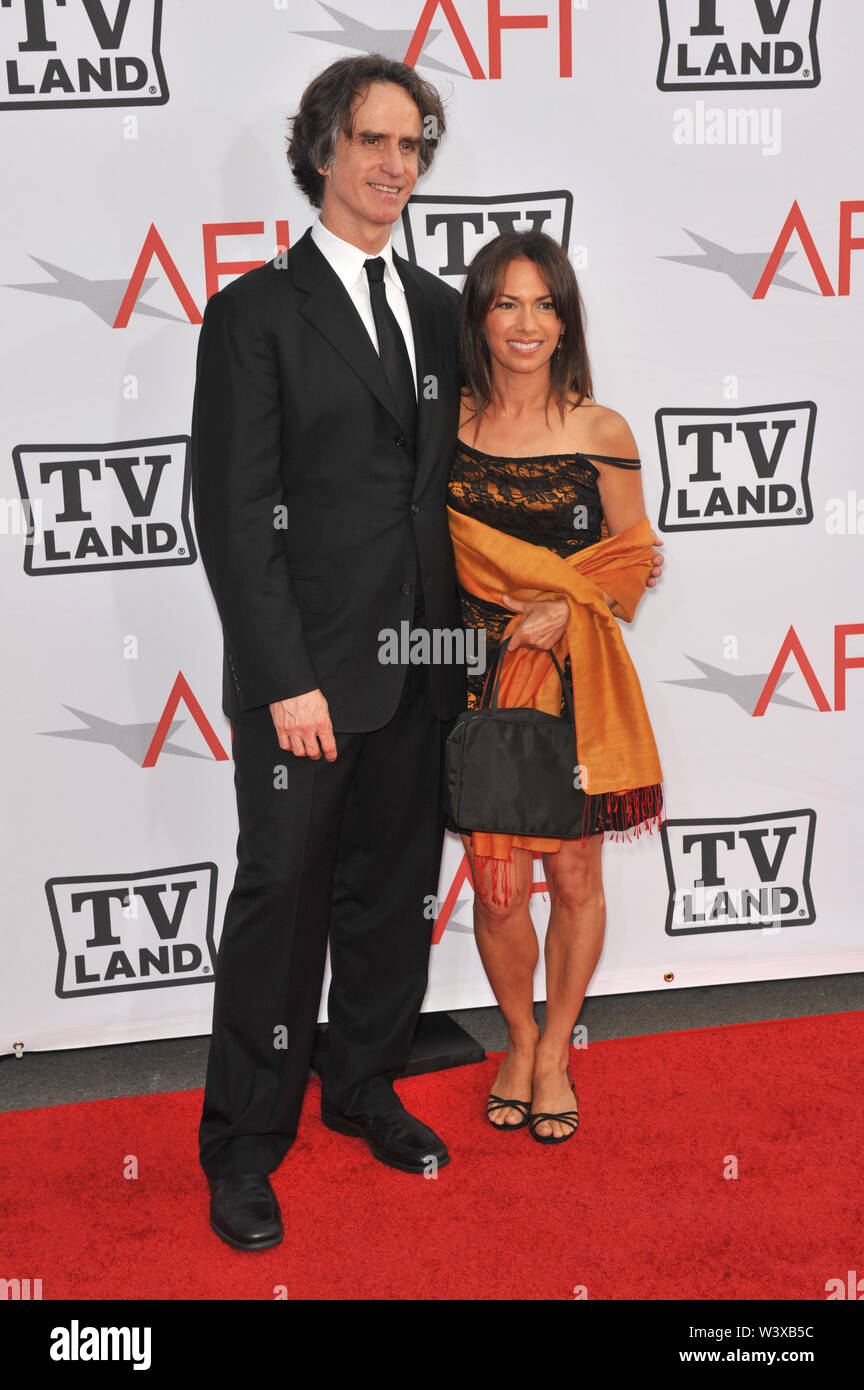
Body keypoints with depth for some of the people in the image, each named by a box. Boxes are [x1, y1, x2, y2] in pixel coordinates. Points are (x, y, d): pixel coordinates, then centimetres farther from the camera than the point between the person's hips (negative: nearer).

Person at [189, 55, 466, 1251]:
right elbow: (234, 513, -10)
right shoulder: (256, 313, -5)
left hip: (421, 668, 5)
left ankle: (366, 1090, 33)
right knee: (281, 897, 2)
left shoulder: (440, 309, 12)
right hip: (306, 673, -5)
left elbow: (450, 483, 15)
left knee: (393, 893, 14)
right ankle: (244, 1145, 17)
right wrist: (286, 678, -15)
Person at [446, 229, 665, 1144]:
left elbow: (636, 556, 4)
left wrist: (567, 608, -12)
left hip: (577, 680, 0)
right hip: (480, 675, 0)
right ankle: (519, 1042, 30)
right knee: (497, 888, 3)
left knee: (574, 876, 8)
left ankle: (554, 1052, 30)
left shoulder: (601, 432, -1)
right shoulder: (447, 424, 0)